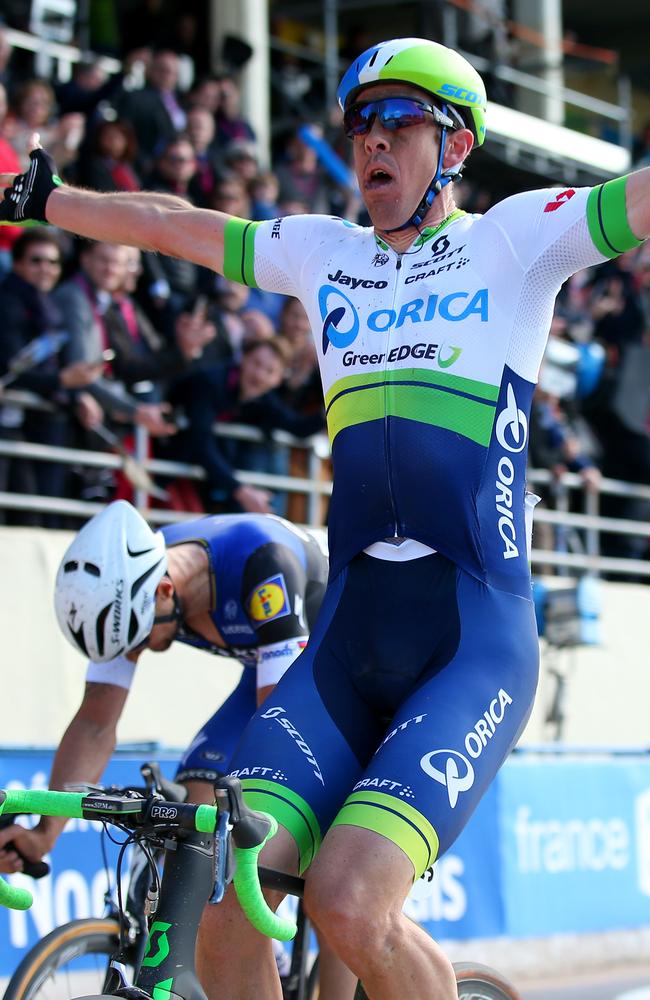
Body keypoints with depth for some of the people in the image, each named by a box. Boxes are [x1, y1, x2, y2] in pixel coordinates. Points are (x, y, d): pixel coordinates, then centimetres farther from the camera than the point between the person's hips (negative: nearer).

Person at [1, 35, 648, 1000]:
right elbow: (173, 223, 29)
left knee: (347, 908, -22)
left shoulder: (518, 236, 4)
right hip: (347, 640, 5)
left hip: (475, 641, -5)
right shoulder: (324, 253, 18)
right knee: (224, 902, -10)